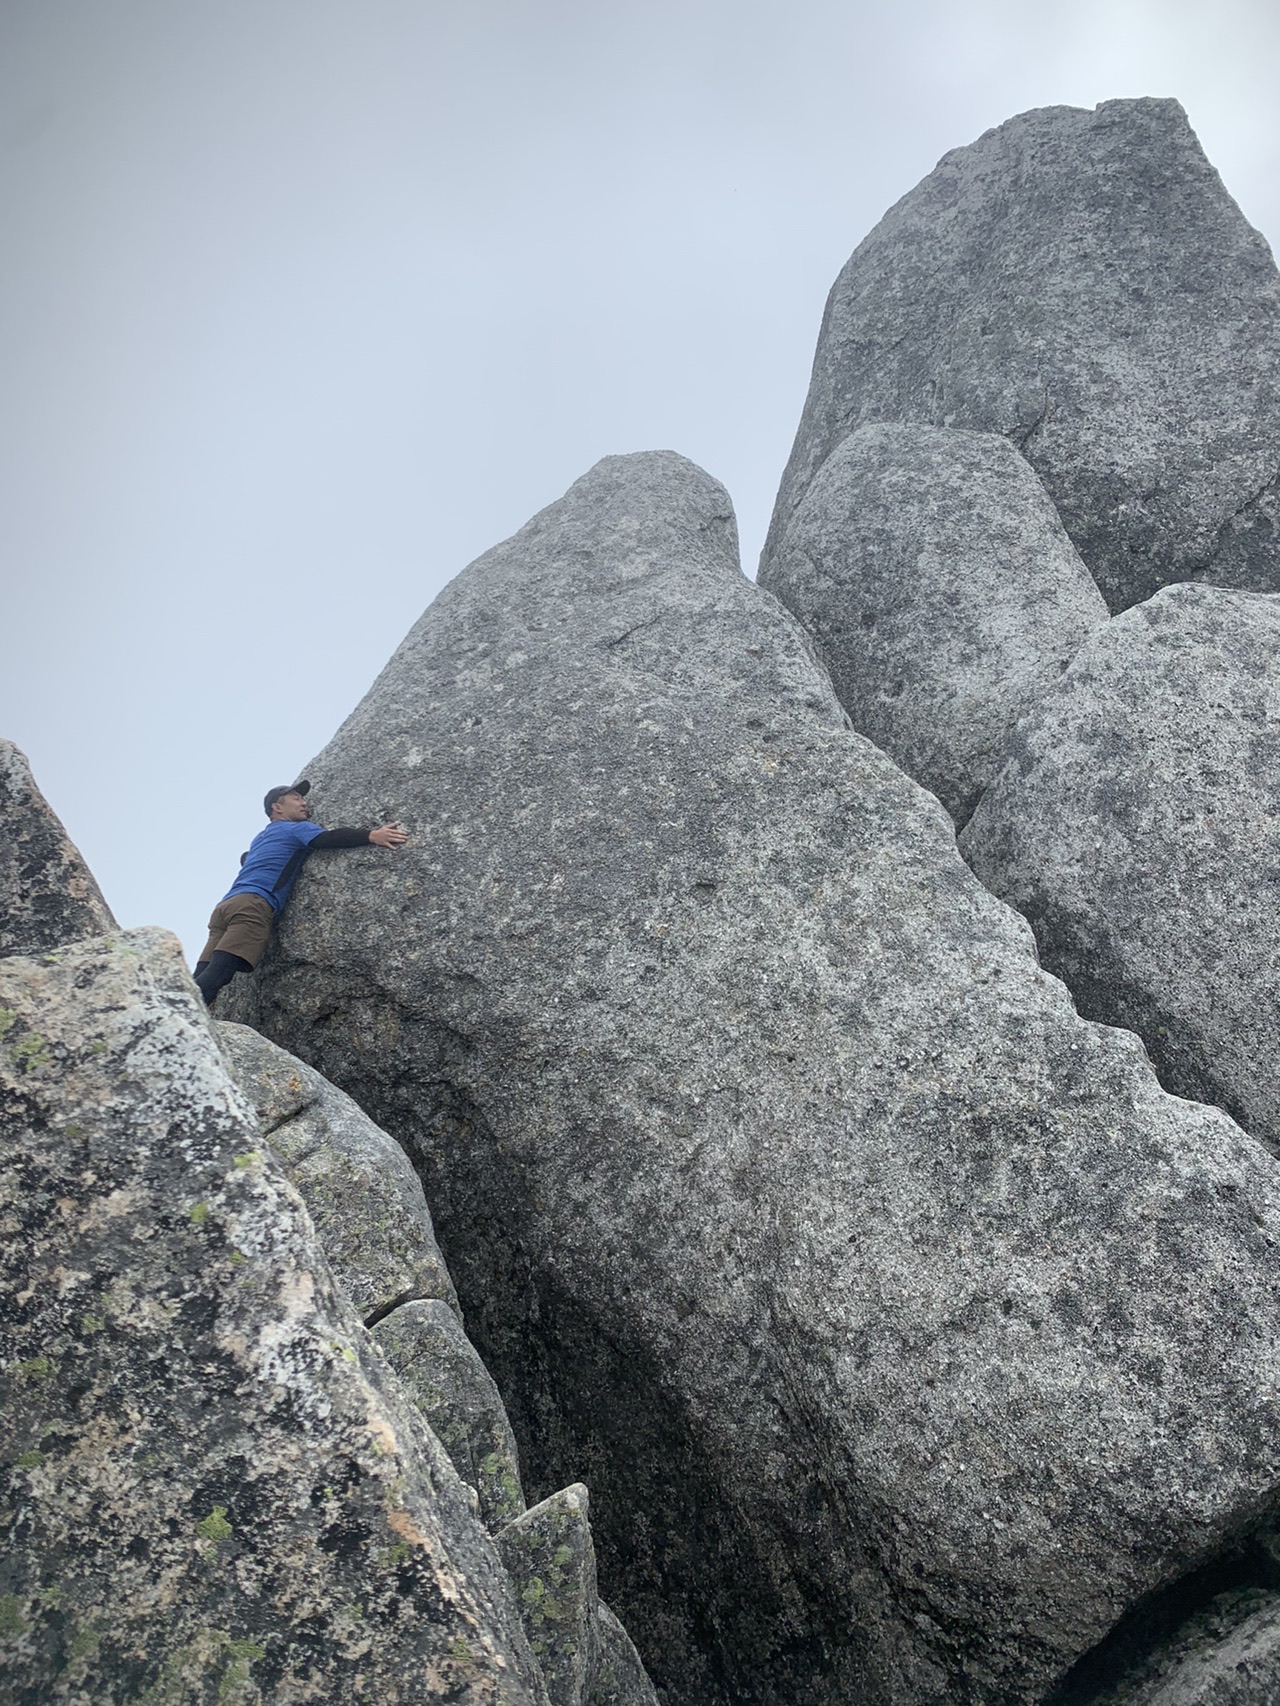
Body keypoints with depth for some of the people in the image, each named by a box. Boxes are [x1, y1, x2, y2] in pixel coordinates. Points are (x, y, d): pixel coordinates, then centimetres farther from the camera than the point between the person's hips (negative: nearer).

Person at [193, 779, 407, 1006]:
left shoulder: (259, 839, 37)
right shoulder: (296, 828, 14)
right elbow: (329, 838, -6)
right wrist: (372, 836, -14)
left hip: (225, 903, 8)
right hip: (252, 905, -8)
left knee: (202, 978, -5)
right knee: (217, 974, -22)